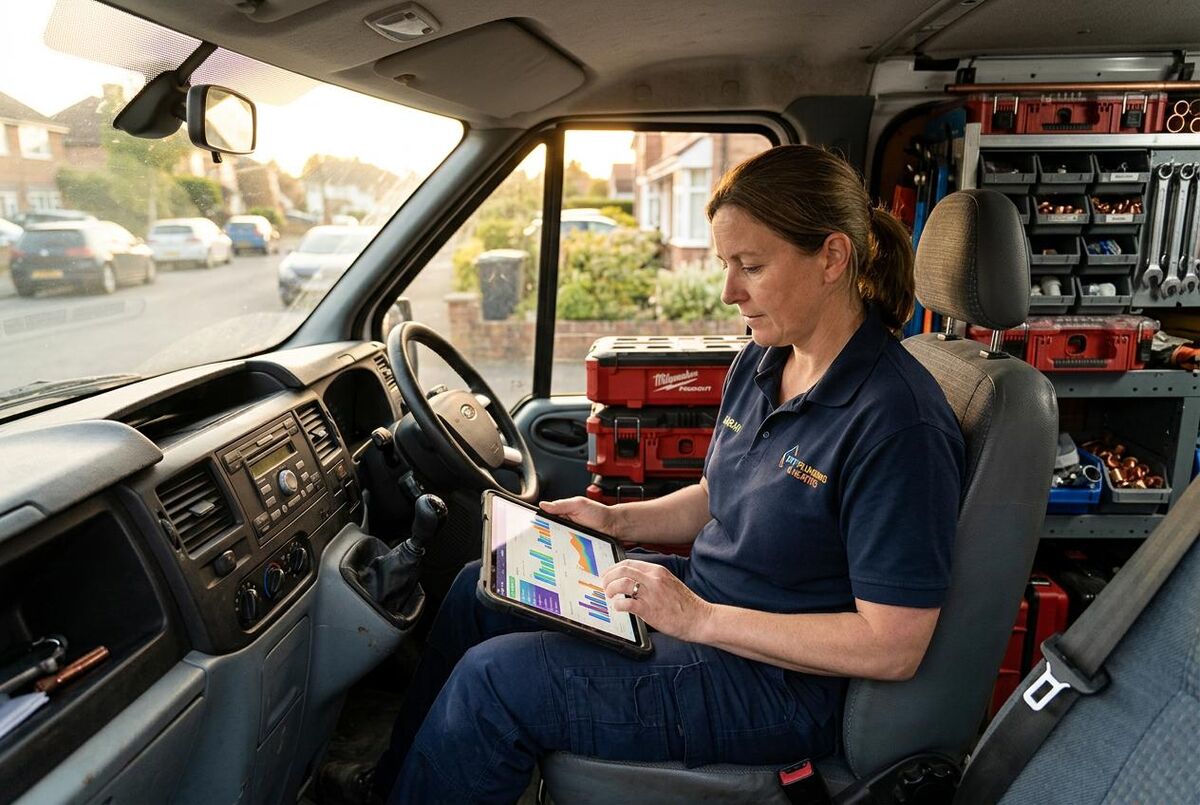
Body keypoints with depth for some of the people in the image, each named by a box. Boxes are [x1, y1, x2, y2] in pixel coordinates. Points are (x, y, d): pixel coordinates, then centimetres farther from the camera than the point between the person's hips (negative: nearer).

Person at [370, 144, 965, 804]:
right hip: (702, 597, 9)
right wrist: (616, 520, 0)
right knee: (480, 590, 8)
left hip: (784, 679, -8)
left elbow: (893, 647, -25)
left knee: (496, 675, -18)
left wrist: (699, 619, -25)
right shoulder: (761, 361, 1)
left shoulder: (898, 421, -25)